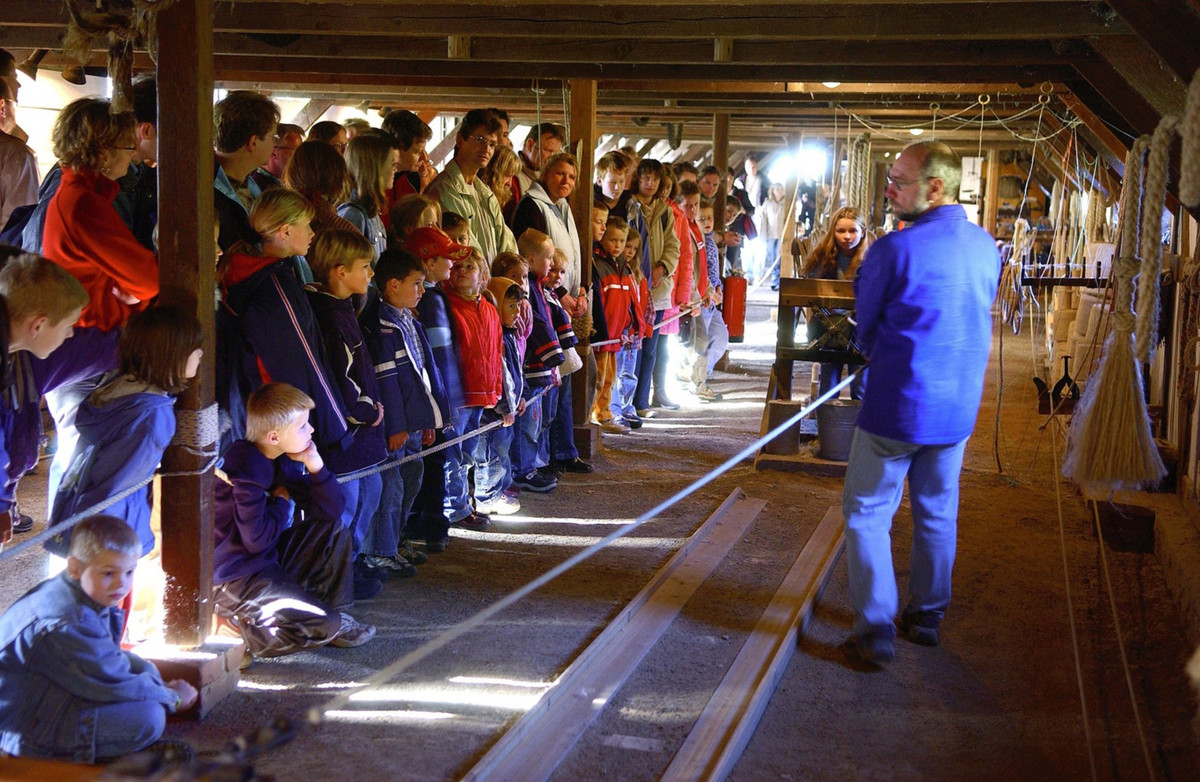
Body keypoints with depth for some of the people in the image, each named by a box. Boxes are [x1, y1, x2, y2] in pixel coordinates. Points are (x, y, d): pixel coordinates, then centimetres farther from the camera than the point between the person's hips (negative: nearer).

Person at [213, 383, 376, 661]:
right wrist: (283, 503, -9)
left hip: (269, 558, 9)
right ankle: (240, 622, -6)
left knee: (334, 531, 10)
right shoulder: (247, 470, -22)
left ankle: (333, 610, 9)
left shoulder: (286, 460, 6)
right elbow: (257, 538, -27)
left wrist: (315, 466, -10)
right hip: (235, 577, -9)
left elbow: (331, 509, 5)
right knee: (324, 625, -17)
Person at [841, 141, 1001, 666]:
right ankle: (927, 616, 28)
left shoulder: (894, 250, -17)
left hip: (898, 405, -6)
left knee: (868, 514, 5)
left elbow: (865, 329, -5)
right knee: (937, 513, 18)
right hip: (959, 405, 6)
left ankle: (875, 629, 2)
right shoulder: (986, 247, 3)